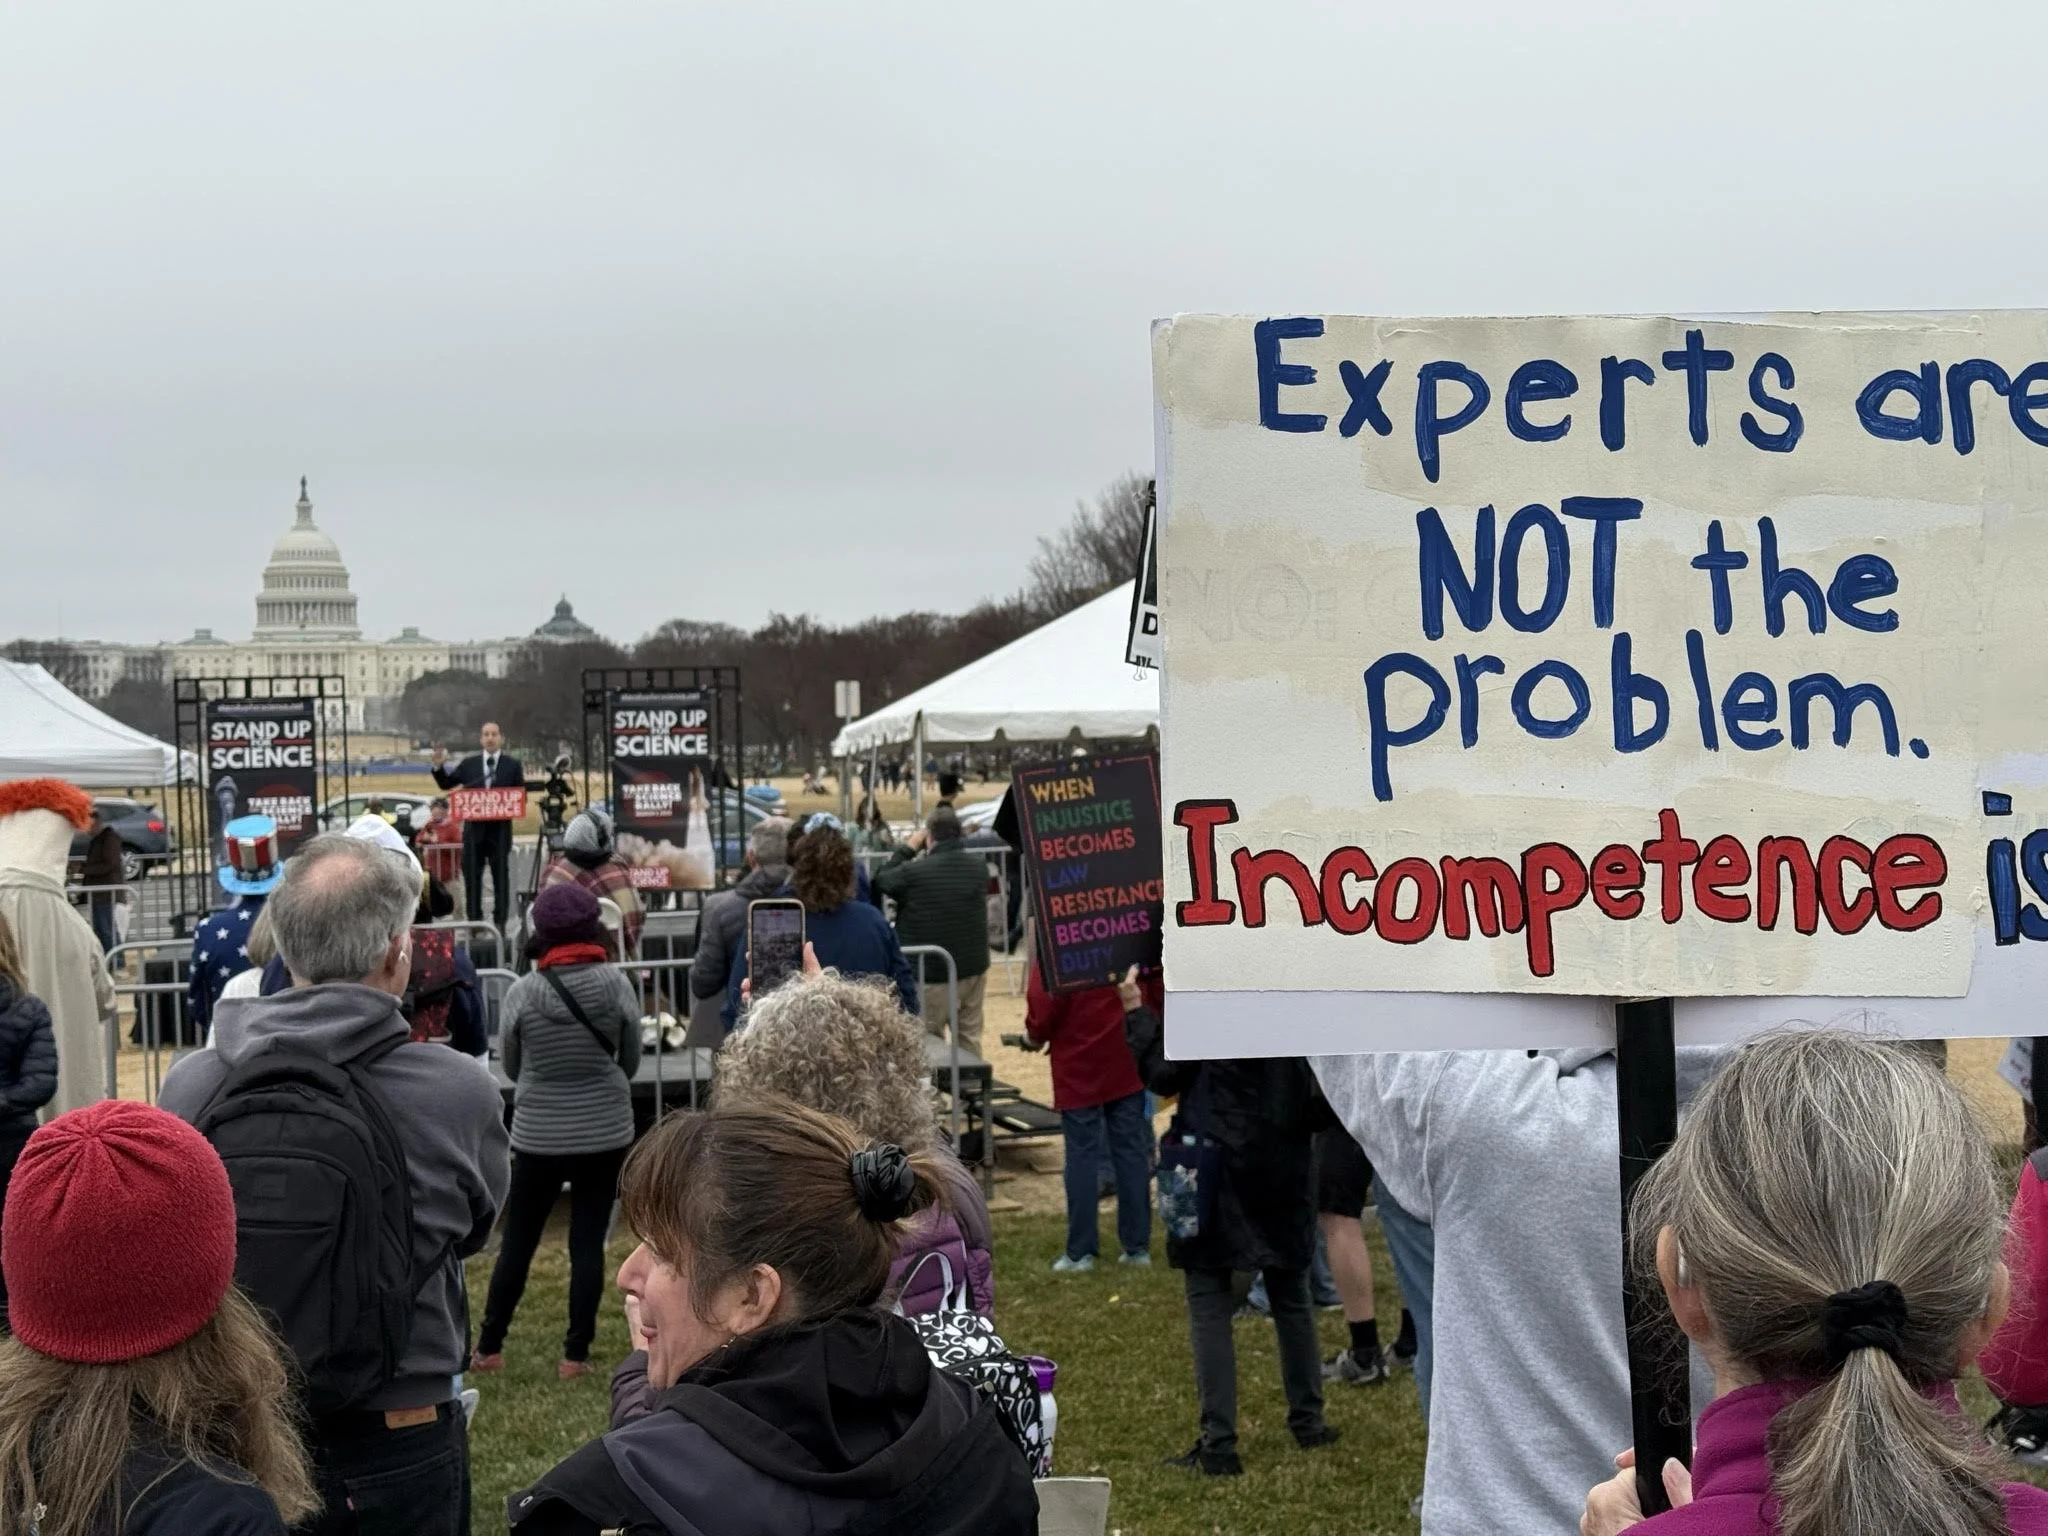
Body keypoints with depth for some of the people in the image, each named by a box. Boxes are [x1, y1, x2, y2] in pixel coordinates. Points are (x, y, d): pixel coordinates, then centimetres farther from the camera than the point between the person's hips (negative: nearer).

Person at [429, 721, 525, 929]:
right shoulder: (469, 764, 8)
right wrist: (439, 767, -5)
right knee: (472, 877, 4)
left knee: (501, 877, 4)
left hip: (500, 829, -2)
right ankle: (474, 920, 12)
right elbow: (446, 784, 12)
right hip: (474, 828, 2)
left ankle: (500, 922, 10)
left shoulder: (512, 765, 3)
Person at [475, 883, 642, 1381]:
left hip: (538, 1134, 0)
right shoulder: (616, 983, -10)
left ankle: (489, 1348, 21)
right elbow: (632, 1059, 2)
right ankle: (576, 1354, 10)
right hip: (606, 1132, 0)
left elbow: (509, 1066, 1)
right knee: (588, 1242, 7)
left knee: (516, 1242, 12)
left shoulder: (522, 993, -11)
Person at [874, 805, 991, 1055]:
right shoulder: (979, 866, -1)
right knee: (970, 1038, 14)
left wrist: (907, 849, 9)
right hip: (974, 968, 5)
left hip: (932, 974, -5)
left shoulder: (913, 872, -18)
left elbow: (881, 880, 1)